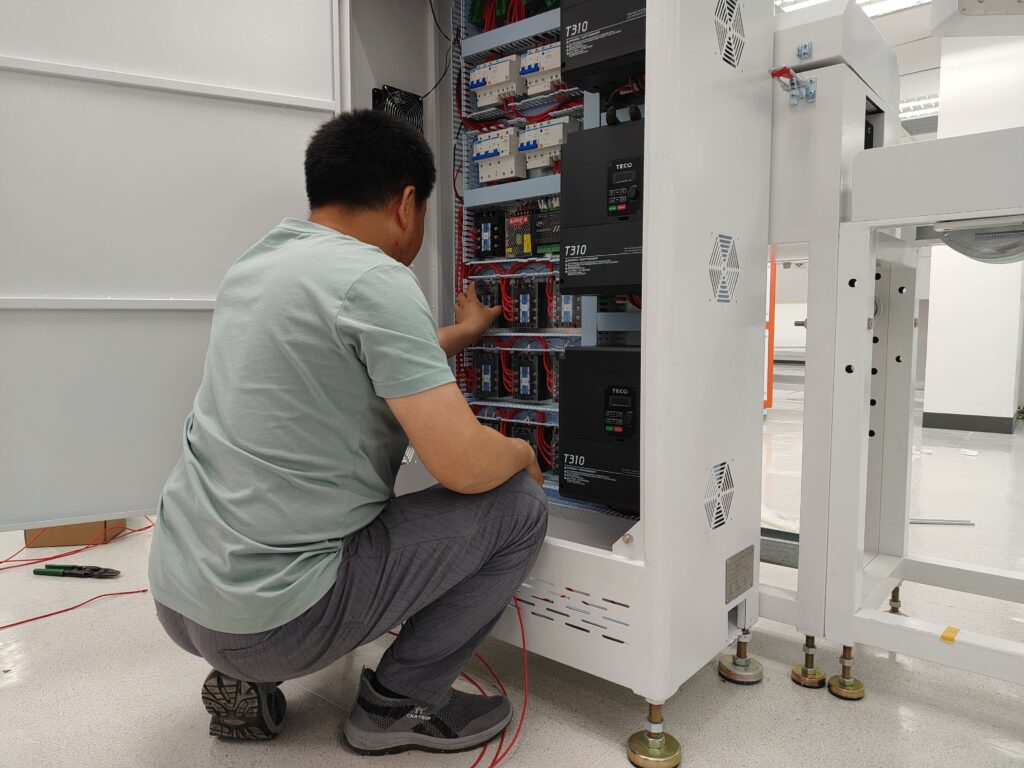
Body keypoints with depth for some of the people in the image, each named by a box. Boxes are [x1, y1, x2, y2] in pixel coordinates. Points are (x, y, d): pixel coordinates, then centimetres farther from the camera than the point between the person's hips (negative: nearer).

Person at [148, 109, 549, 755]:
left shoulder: (259, 261, 9)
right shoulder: (374, 280, -19)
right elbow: (465, 465, -22)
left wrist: (468, 330, 36)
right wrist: (523, 453, 1)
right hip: (271, 616, -9)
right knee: (520, 505, -3)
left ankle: (248, 681, 21)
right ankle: (399, 702, 10)